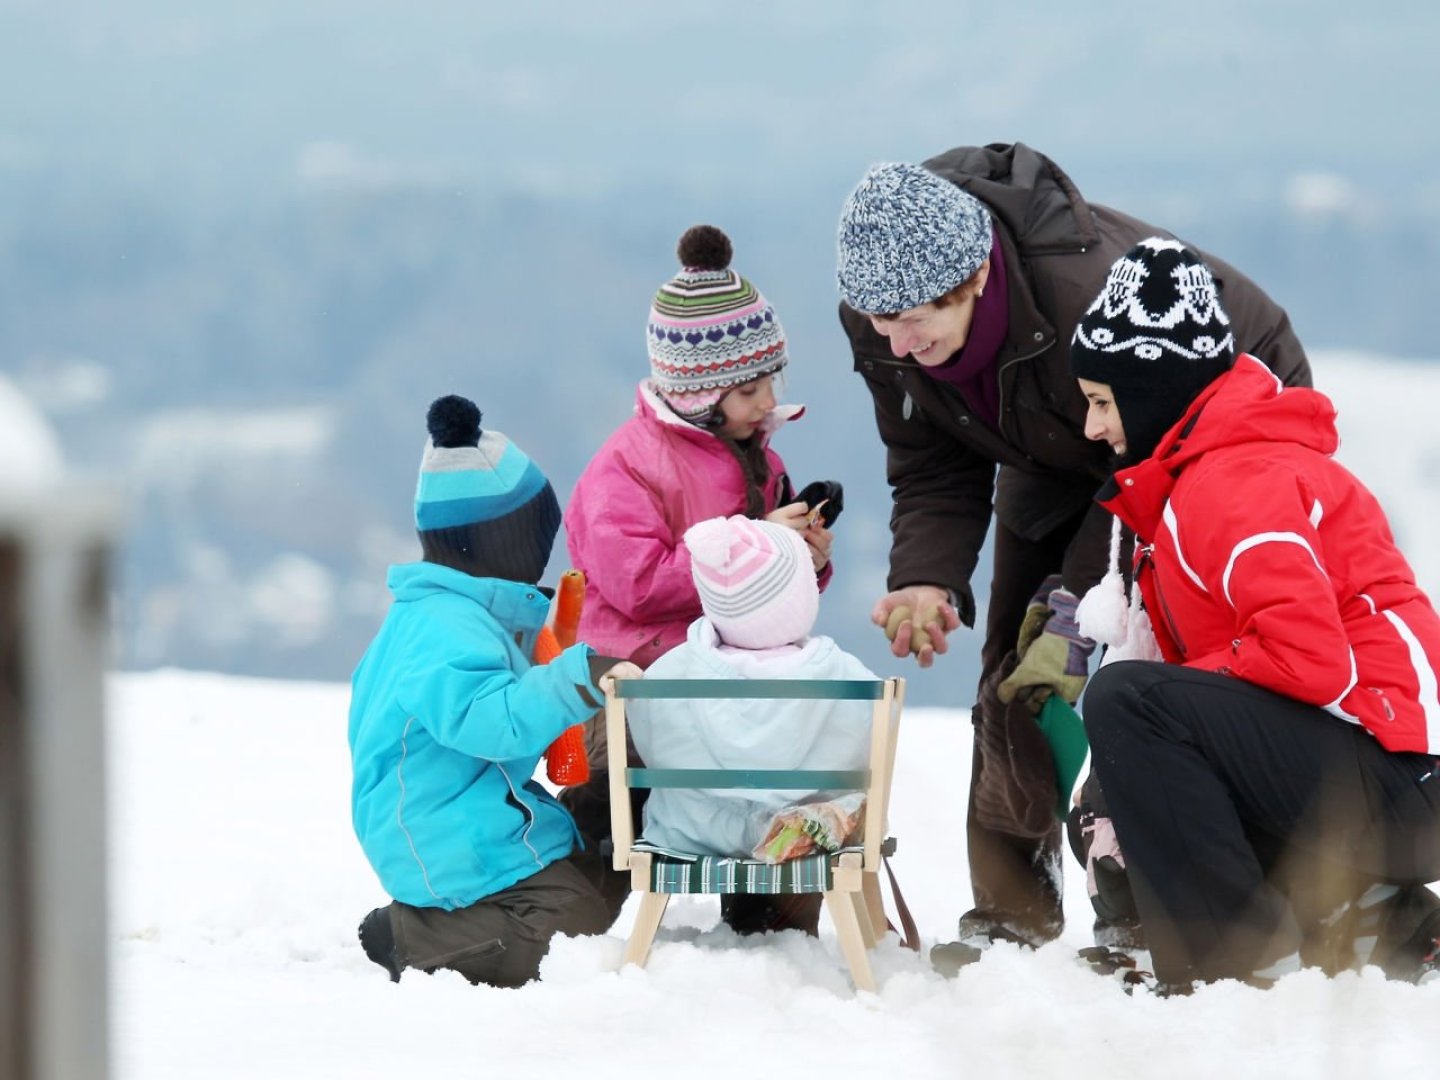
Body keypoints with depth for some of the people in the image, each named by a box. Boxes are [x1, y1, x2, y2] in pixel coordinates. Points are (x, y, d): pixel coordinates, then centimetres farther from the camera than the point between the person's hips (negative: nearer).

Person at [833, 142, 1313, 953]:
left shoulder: (1091, 291, -43)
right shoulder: (880, 322, -22)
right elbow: (934, 470, -11)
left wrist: (1078, 616, -34)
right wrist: (927, 581, -29)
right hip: (1061, 455, 6)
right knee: (1015, 680, -2)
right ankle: (1009, 919, 7)